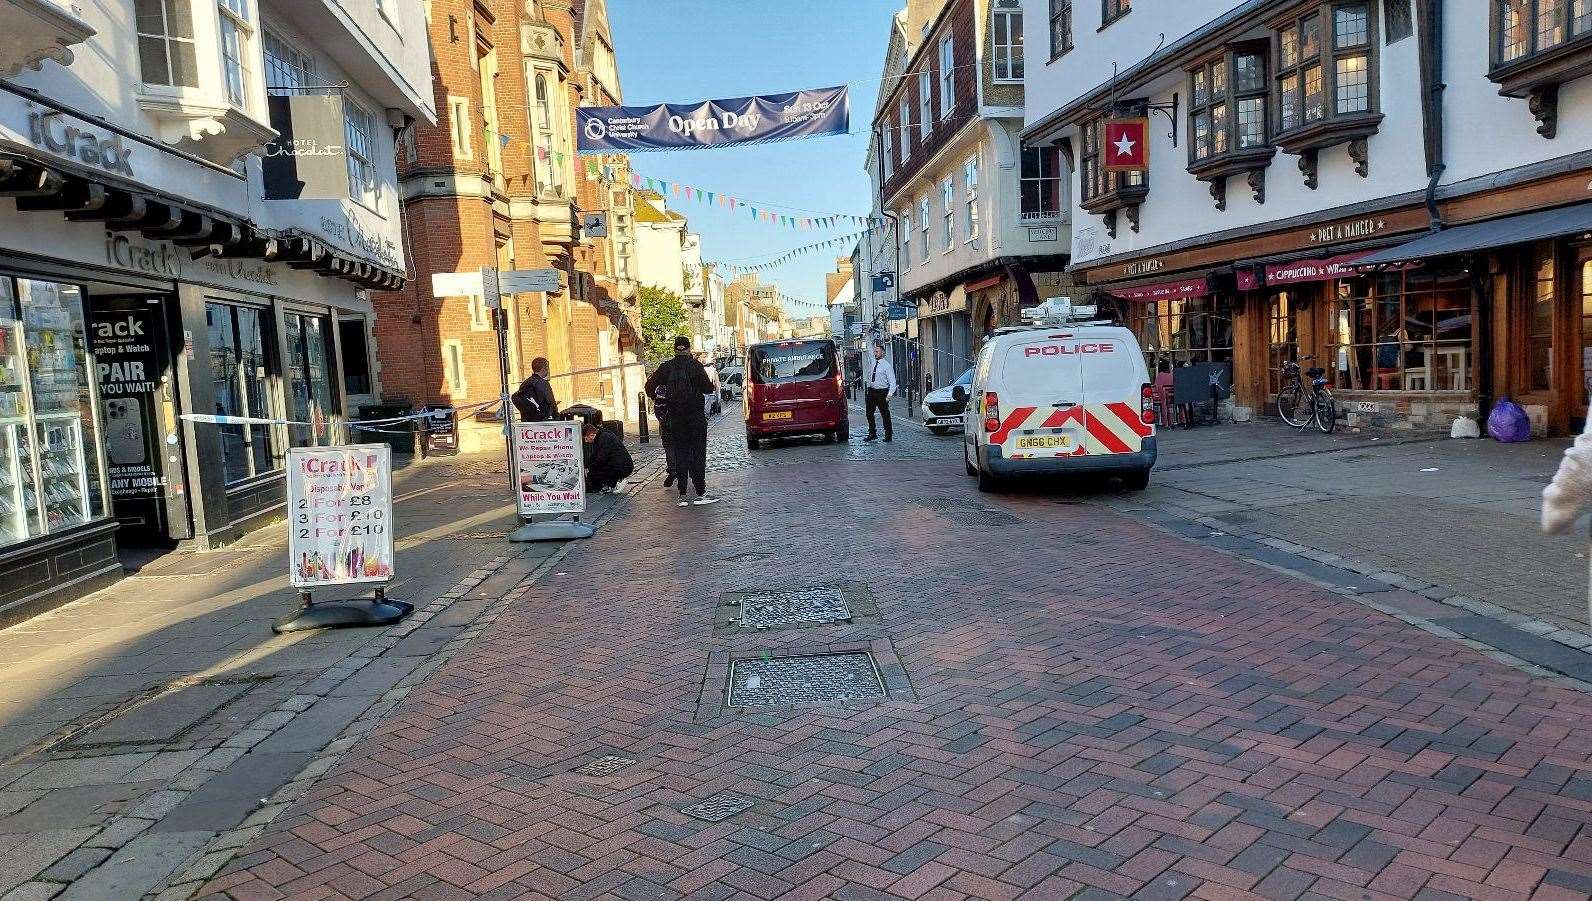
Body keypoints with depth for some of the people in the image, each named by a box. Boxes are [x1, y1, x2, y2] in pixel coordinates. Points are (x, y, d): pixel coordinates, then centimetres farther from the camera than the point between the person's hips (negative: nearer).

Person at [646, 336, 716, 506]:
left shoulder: (667, 367, 1)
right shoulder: (695, 365, -8)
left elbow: (650, 386, -2)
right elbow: (708, 388, -12)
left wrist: (656, 397, 16)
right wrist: (712, 384, 9)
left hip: (675, 417, 3)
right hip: (696, 415, -3)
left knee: (680, 454, 9)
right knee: (698, 453, 1)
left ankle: (682, 495, 7)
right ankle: (700, 493, -1)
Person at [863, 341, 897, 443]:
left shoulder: (887, 366, -7)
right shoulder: (871, 365, 9)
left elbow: (892, 382, -11)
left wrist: (889, 395, -16)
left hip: (882, 392, -5)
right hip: (871, 391, 5)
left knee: (885, 414, 1)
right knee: (869, 413, 7)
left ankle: (888, 435, 12)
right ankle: (872, 434, 19)